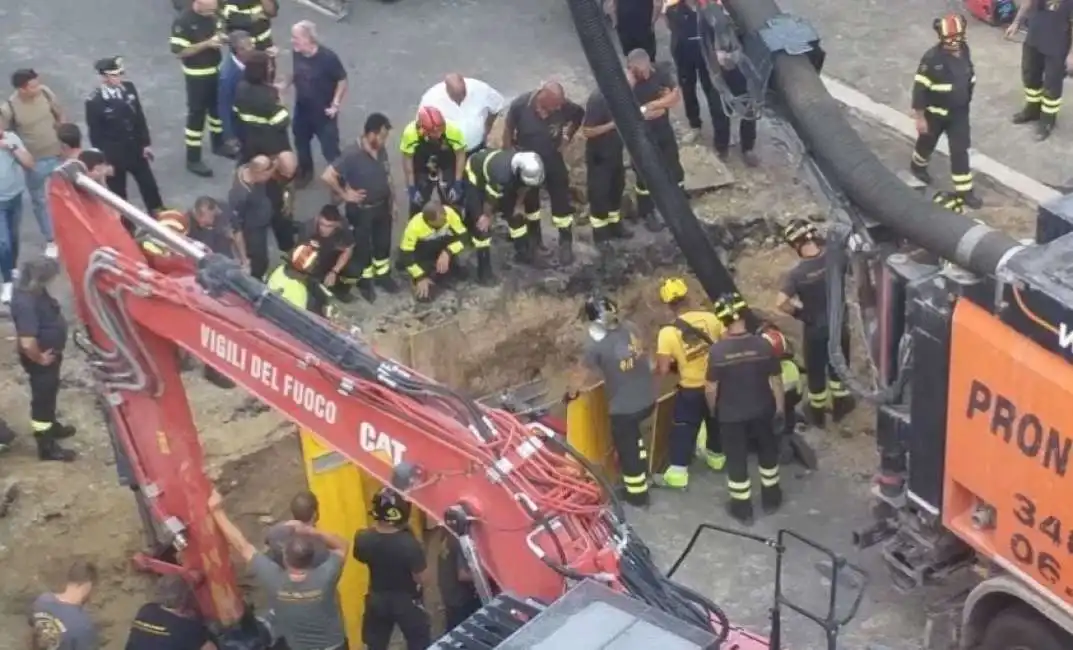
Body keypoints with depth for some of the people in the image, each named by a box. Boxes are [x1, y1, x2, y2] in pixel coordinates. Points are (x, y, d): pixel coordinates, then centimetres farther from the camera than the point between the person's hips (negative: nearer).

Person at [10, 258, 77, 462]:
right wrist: (40, 358, -19)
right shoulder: (26, 303, -34)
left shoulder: (36, 291, -5)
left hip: (51, 354, 9)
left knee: (49, 395, 28)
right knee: (42, 399, 7)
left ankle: (51, 427, 50)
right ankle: (46, 447, 21)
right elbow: (27, 343, -38)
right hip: (41, 360, -9)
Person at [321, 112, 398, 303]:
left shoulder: (381, 150, -5)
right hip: (361, 210, -6)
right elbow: (327, 176, -30)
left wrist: (393, 201, 11)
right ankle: (365, 280, 33)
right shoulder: (352, 155, -28)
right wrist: (344, 194, -20)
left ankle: (382, 275, 43)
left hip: (382, 206, 6)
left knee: (383, 242, 22)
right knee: (362, 246, 14)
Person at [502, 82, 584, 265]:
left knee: (562, 203, 2)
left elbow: (580, 115, -1)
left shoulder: (564, 106, -25)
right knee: (530, 202, 15)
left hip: (553, 160, 0)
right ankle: (535, 240, 35)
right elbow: (508, 129, -10)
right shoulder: (520, 105, -28)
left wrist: (567, 136, -6)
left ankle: (566, 243, 18)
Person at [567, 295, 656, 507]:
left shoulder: (596, 344, -21)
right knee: (632, 435, 33)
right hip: (648, 398, 6)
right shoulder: (630, 328, -5)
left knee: (627, 449, 14)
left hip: (624, 407, -6)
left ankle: (637, 494, 28)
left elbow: (581, 373, -7)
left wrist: (572, 393, 14)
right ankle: (642, 473, 43)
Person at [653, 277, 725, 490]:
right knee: (715, 422, 26)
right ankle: (716, 456, 46)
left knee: (684, 430, 11)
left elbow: (663, 370, -19)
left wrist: (675, 366, 2)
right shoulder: (710, 318, -12)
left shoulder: (668, 332, -20)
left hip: (691, 390, -3)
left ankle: (678, 472, 15)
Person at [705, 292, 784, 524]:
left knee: (736, 459, 14)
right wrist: (780, 407, 7)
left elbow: (711, 388, -12)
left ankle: (742, 508, 26)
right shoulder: (763, 345, -17)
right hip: (762, 410, 2)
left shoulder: (717, 350, -21)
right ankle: (771, 497, 39)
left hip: (731, 414, -2)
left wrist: (712, 409, 7)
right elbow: (776, 381, -8)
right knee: (767, 451, 24)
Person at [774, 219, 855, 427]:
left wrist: (799, 313, -15)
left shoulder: (797, 273, -25)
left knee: (815, 371, 20)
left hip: (815, 330, -2)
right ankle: (840, 406, 43)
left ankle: (817, 412, 39)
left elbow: (781, 302, -32)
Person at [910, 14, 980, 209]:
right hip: (935, 112, -4)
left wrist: (966, 100, 20)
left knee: (960, 150, 4)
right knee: (927, 142, 21)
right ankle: (918, 165, 53)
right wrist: (919, 117, -19)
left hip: (959, 112, 4)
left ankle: (964, 190, 12)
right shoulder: (932, 58, -27)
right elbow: (920, 88, -22)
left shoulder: (964, 50, -8)